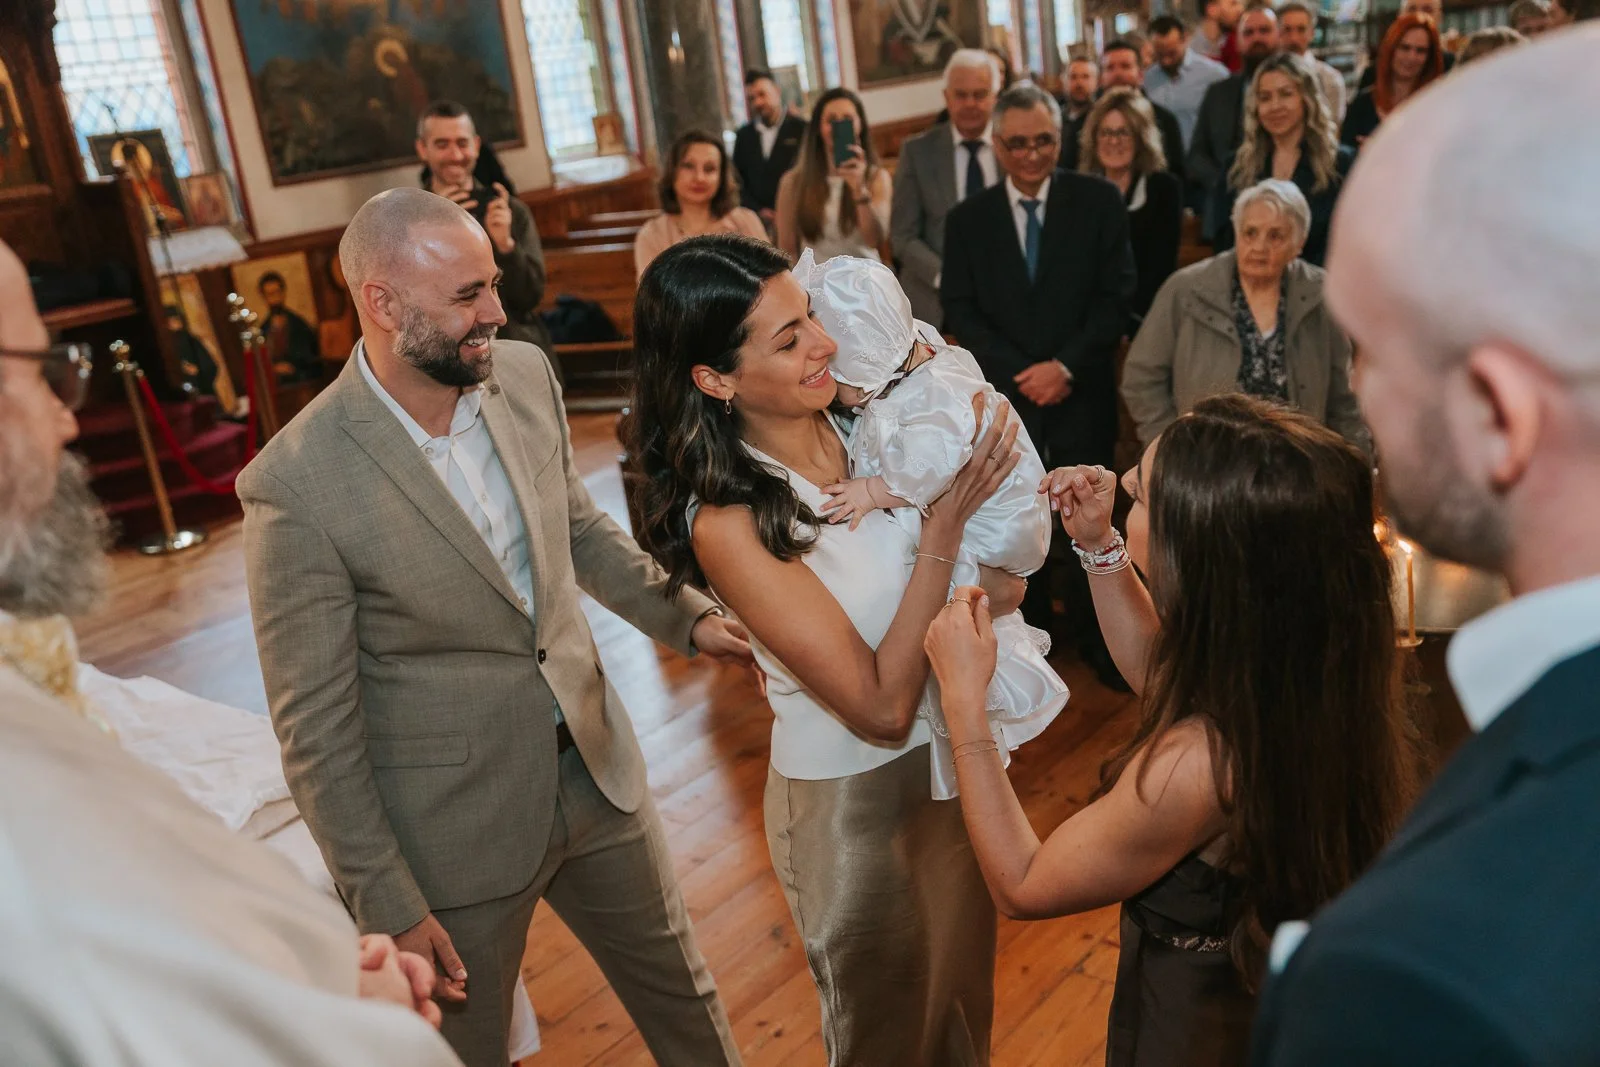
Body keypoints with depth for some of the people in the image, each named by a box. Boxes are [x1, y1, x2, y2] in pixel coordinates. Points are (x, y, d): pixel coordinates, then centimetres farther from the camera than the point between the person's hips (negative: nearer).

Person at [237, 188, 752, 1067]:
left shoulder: (524, 375, -6)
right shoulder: (296, 484, -23)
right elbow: (315, 727, -15)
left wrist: (686, 618, 7)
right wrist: (388, 906, -11)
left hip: (594, 768, 5)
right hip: (453, 833, -5)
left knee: (681, 994, 23)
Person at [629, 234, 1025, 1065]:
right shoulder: (728, 522, -27)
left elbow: (996, 588, -3)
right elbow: (882, 707, -26)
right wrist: (946, 524, -27)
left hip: (952, 754, 5)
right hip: (853, 802, -5)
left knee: (966, 997, 29)